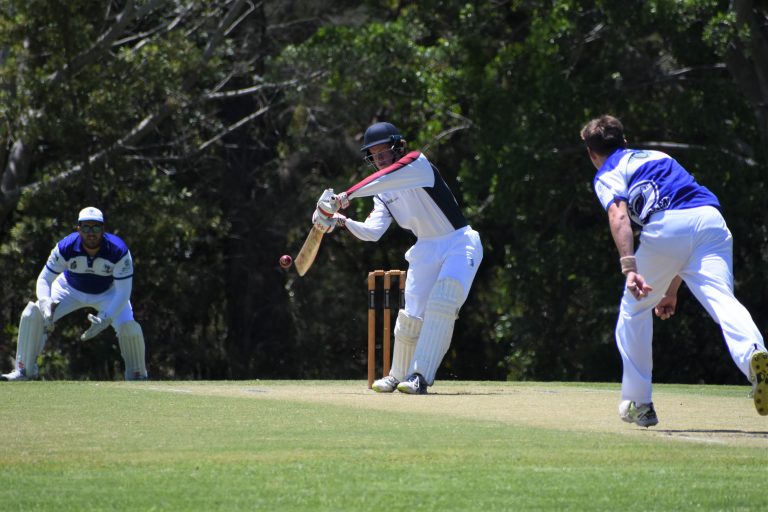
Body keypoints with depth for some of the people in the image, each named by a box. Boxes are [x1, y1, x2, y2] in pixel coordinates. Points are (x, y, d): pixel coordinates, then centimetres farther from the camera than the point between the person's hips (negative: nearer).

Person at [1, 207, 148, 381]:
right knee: (32, 315, -16)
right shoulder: (66, 247, -30)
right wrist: (46, 304, -45)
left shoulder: (119, 250, -33)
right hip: (70, 288, 1)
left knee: (128, 326, -26)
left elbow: (123, 292, -32)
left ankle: (137, 376, 0)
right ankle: (24, 370, 2)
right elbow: (44, 279, -23)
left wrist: (106, 318, -47)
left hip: (108, 292, -1)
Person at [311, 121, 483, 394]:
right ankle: (398, 376, 22)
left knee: (441, 304, -25)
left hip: (460, 243, -6)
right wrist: (343, 221, -22)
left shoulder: (418, 163, -12)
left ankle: (420, 376, -29)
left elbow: (389, 177, -31)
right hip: (426, 249, 7)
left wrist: (347, 195, -37)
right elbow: (372, 231, -5)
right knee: (411, 317, 1)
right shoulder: (382, 195, 8)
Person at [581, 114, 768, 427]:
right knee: (720, 298, -17)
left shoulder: (608, 175, 20)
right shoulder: (657, 157, 40)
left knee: (635, 309, 18)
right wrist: (671, 290, 45)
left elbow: (619, 215, -5)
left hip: (666, 226, -4)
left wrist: (629, 268, -19)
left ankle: (638, 403, 22)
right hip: (711, 220, 4)